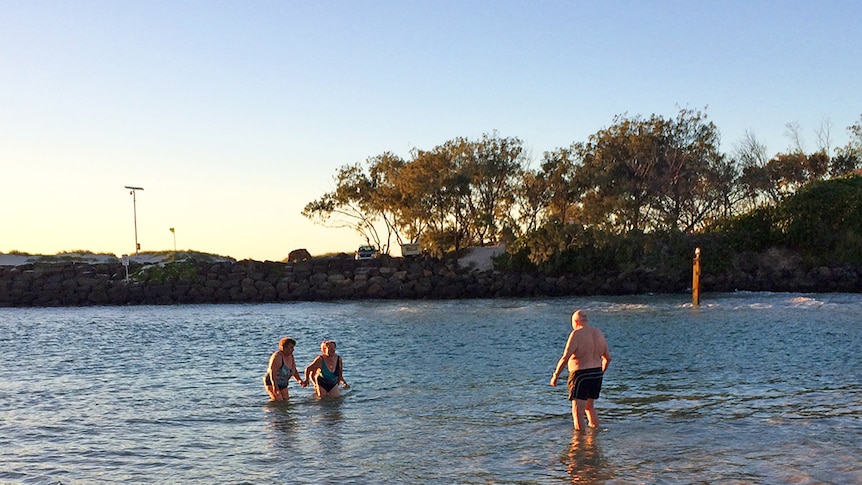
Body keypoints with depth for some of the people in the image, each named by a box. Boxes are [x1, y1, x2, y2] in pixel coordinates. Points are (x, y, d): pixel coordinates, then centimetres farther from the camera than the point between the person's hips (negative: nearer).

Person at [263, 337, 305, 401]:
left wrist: (299, 380, -7)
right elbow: (272, 371, -29)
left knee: (285, 400, 2)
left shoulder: (290, 357, 2)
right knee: (278, 400, -21)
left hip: (283, 385, 8)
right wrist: (275, 385, -37)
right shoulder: (277, 356, -23)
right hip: (272, 383, -8)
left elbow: (294, 371, 9)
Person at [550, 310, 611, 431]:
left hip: (580, 375, -8)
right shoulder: (599, 333, 8)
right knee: (589, 407, 24)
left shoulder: (576, 334, -14)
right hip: (597, 374, 8)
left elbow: (565, 358, -17)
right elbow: (607, 358, 14)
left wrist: (556, 375, -8)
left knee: (578, 411, -2)